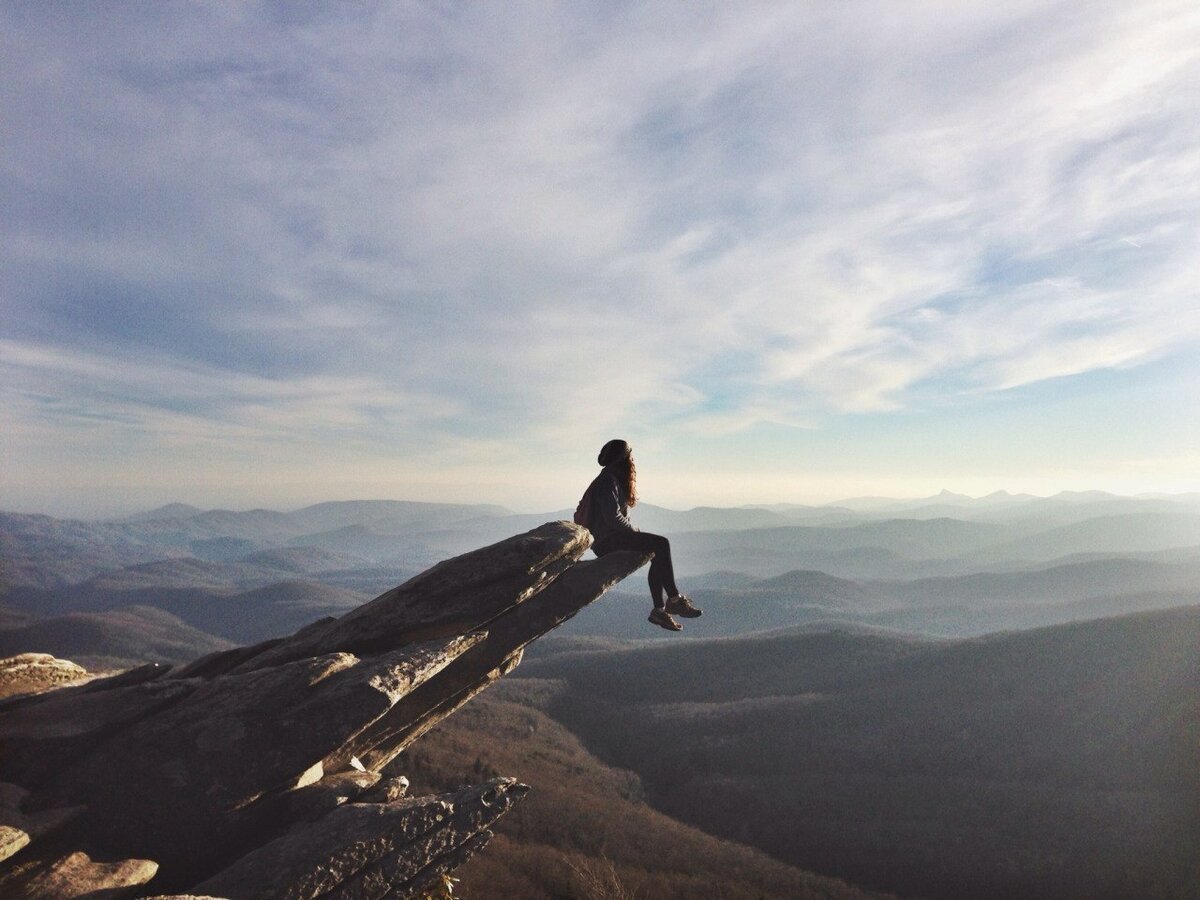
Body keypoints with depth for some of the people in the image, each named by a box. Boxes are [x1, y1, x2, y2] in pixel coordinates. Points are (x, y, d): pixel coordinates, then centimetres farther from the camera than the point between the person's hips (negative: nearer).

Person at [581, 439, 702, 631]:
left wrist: (633, 531, 10)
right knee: (661, 544, -19)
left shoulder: (614, 480, 21)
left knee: (659, 556, 3)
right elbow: (612, 518, -22)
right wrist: (634, 530, -8)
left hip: (613, 538, 11)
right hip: (606, 541, -11)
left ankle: (659, 609, -3)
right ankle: (674, 599, -15)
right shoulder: (608, 482, -12)